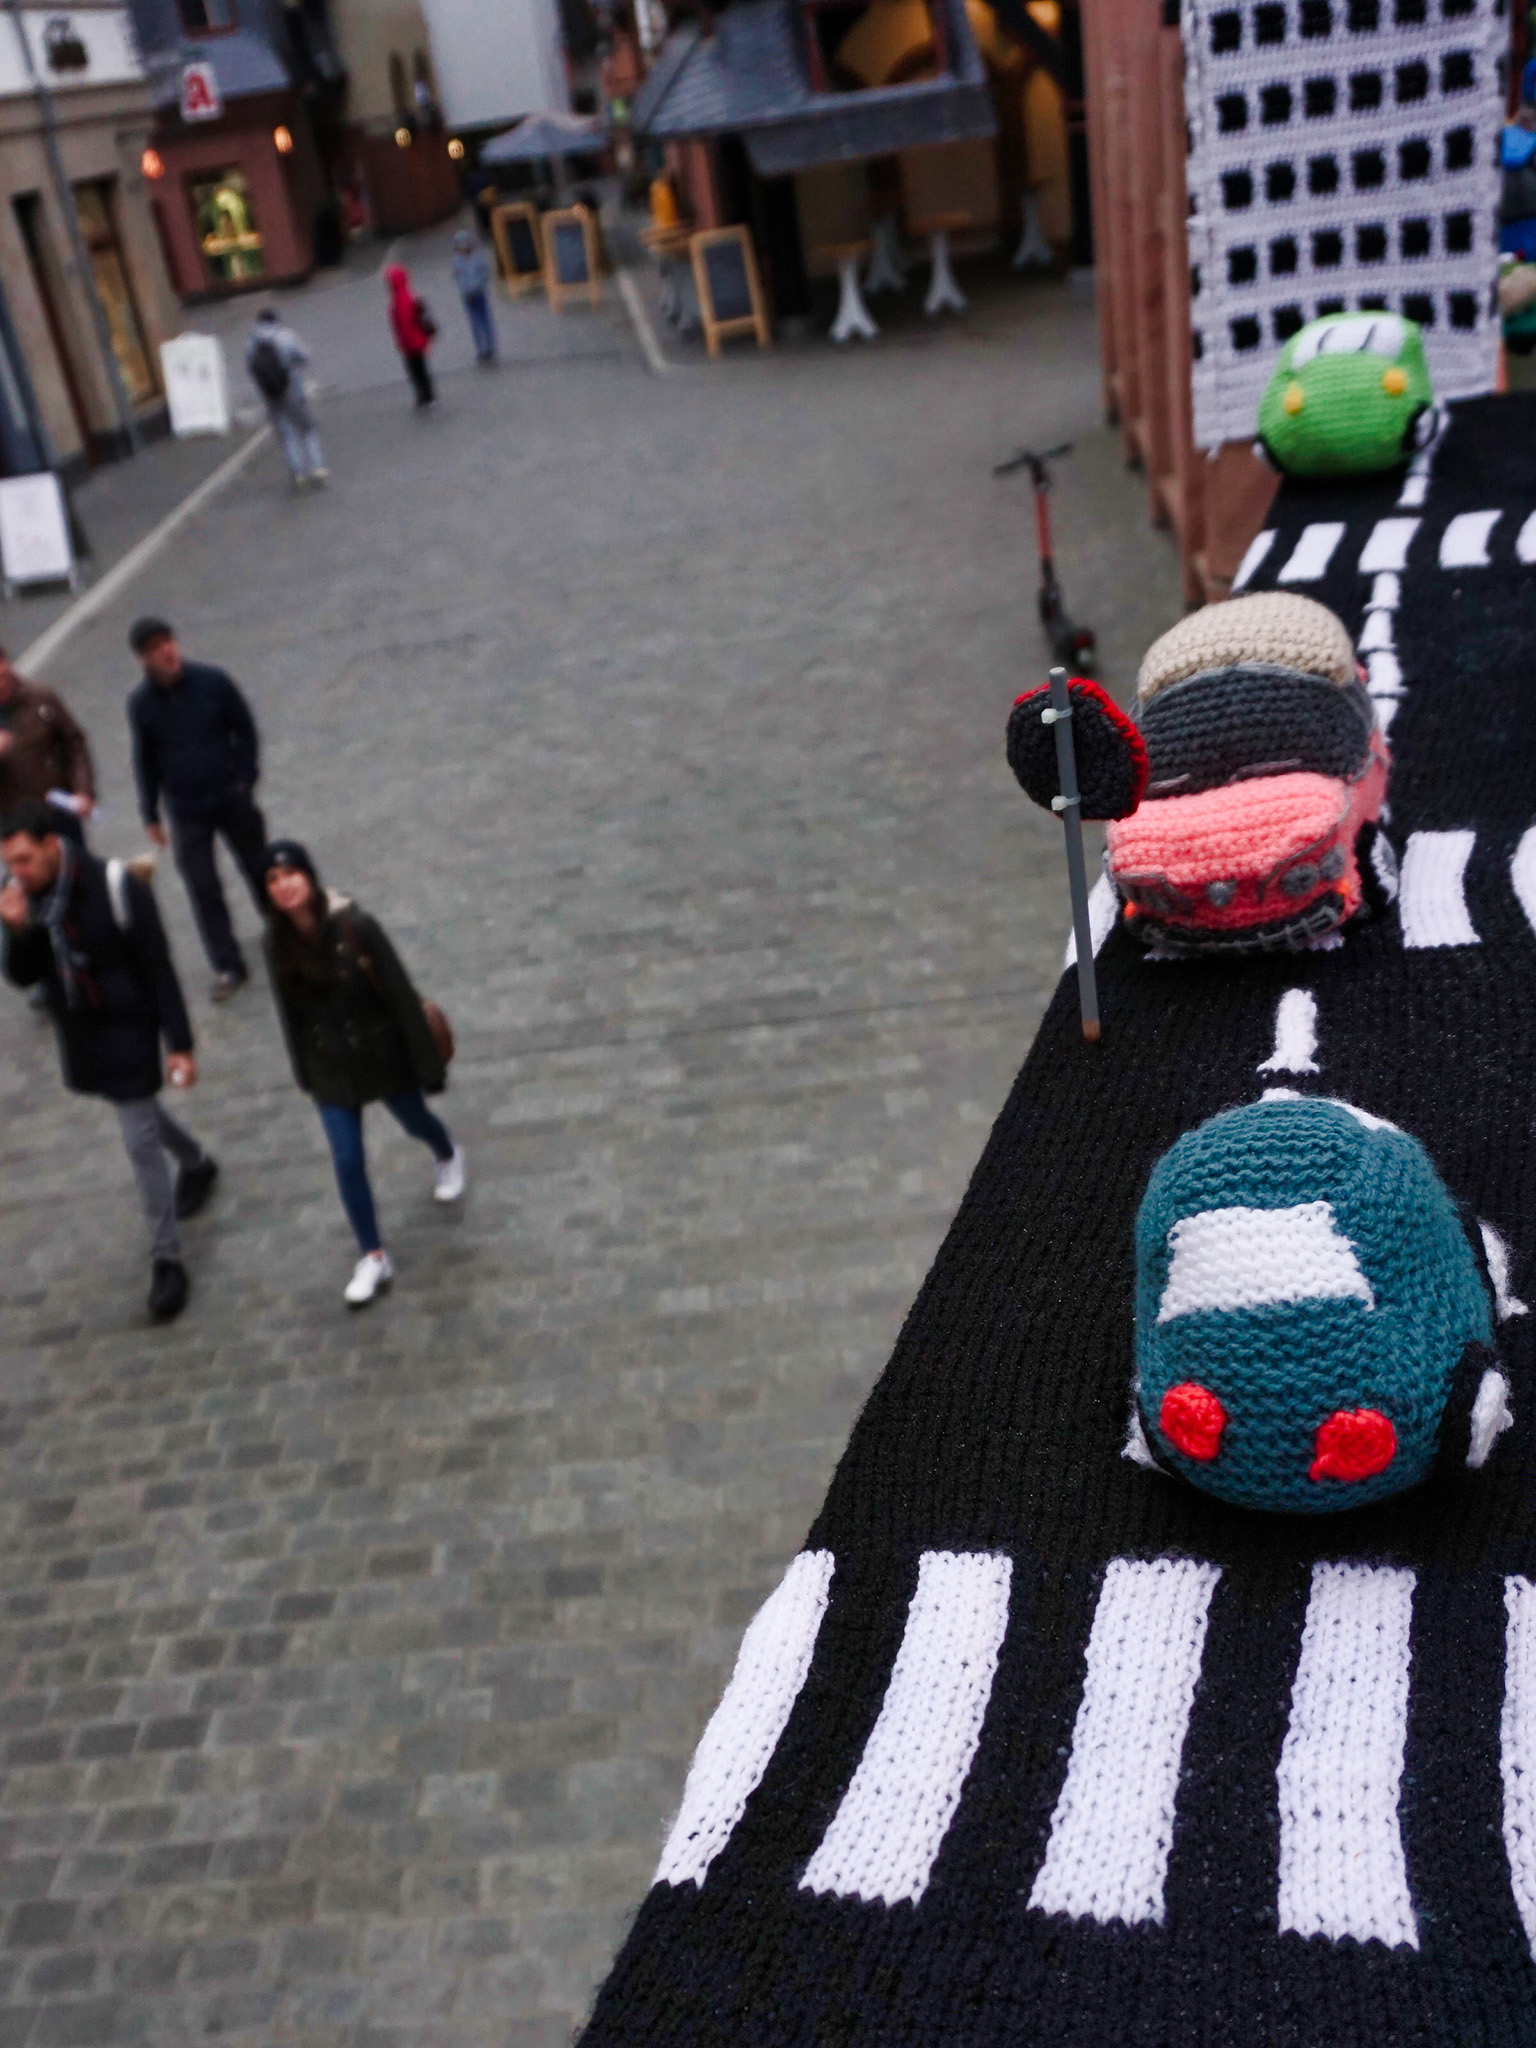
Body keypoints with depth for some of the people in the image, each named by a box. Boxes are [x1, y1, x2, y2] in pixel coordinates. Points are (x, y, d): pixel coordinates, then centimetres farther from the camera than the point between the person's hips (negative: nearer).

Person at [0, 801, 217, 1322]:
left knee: (141, 1143, -3)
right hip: (77, 1033, 6)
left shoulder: (116, 887, -23)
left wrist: (180, 1043, -16)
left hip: (127, 1027, -6)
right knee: (140, 1113, 25)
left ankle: (166, 1259, 8)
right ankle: (196, 1163, 55)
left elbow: (159, 967, -17)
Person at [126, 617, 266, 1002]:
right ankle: (228, 968, 8)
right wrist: (150, 814, 7)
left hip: (232, 800, 0)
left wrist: (245, 779, -8)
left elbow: (244, 729, 0)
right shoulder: (141, 704, -4)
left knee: (259, 869, 14)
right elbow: (145, 761, 6)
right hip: (186, 814, 0)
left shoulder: (212, 681, -9)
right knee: (204, 891, -1)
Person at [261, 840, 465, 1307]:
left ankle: (448, 1156, 60)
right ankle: (374, 1258, 18)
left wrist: (428, 1061, -14)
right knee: (347, 1162, 3)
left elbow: (401, 994, -18)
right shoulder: (279, 943, -11)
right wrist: (303, 1070, 10)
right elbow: (290, 1010, 1)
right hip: (330, 1068, 3)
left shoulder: (355, 927, -24)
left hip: (382, 1054, -2)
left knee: (414, 1121, 24)